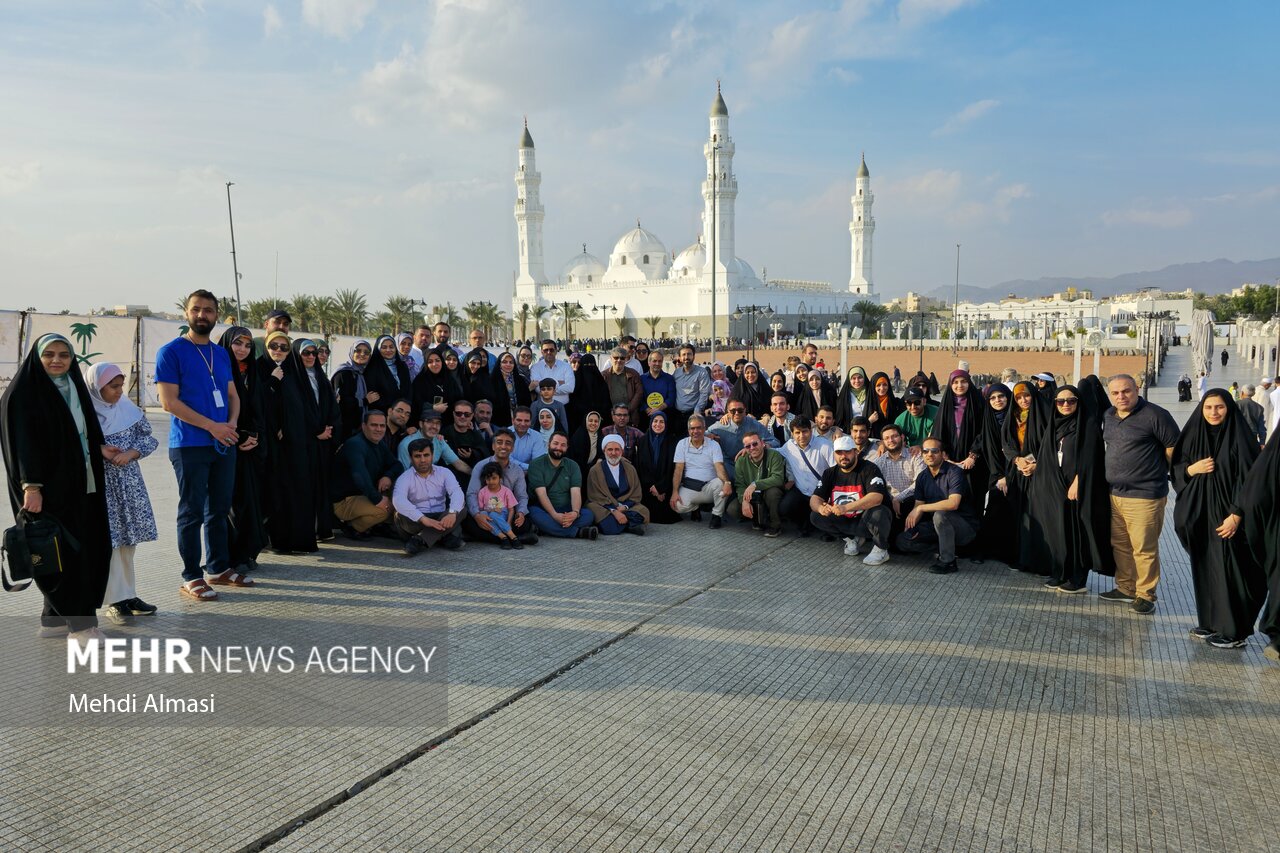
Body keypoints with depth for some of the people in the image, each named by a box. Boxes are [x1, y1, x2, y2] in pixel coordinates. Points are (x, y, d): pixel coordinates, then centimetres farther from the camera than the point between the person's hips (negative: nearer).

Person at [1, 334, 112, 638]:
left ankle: (54, 618, 17)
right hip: (49, 485, -7)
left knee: (86, 548, 6)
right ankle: (79, 623, 0)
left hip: (80, 483, 7)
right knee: (63, 552, -5)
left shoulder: (74, 388, 15)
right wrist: (31, 485, -20)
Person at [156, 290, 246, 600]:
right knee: (192, 512, 0)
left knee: (219, 509, 13)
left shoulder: (221, 353, 14)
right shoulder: (171, 351, -5)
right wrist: (211, 426, -16)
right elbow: (169, 401, -11)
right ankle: (192, 577, 8)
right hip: (190, 445, -6)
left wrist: (232, 424, -4)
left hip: (224, 444, 6)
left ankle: (218, 567, 24)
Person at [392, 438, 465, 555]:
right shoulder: (405, 478, -3)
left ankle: (419, 540, -30)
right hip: (416, 521, -2)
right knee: (401, 515, -31)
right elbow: (398, 500, -24)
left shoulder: (444, 473, 5)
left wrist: (452, 513, -37)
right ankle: (446, 535, -24)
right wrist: (424, 519, -39)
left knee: (461, 507, -25)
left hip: (441, 519, 2)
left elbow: (457, 493, -14)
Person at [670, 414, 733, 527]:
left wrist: (727, 482, -34)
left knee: (720, 482, -34)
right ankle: (696, 507, 11)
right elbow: (678, 469, -2)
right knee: (679, 506, -28)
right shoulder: (682, 444, 3)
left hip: (709, 486, 0)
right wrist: (675, 492, -14)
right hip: (689, 487, 0)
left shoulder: (713, 445, 1)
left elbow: (719, 467, -12)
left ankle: (717, 515, -8)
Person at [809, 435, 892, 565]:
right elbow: (815, 498, -3)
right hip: (845, 521, 5)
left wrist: (846, 508, -40)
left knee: (877, 513, -37)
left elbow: (876, 497, -30)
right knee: (815, 516, -13)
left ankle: (881, 550, -9)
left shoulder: (869, 469, -14)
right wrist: (821, 508, -29)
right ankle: (853, 538, 2)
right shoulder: (830, 473, 3)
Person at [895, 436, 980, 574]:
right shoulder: (922, 477, 4)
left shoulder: (955, 472, -18)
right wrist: (911, 525, -20)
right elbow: (918, 506, 2)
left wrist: (921, 508, -27)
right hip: (937, 526, 7)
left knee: (940, 514, -38)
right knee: (903, 541, -8)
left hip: (965, 526, -7)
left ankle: (948, 562, -20)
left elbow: (953, 503, -32)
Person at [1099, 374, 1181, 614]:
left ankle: (1145, 595, 12)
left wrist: (1157, 470, 3)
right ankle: (1126, 588, 29)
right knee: (1119, 545, 15)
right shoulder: (1108, 416, 11)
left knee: (1144, 548, -1)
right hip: (1115, 493, 7)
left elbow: (1175, 447, -7)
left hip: (1144, 495, -7)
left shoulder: (1154, 415, -11)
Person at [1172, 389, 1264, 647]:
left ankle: (1234, 630, 8)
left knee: (1229, 571, -2)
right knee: (1204, 568, 11)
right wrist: (1192, 469, -10)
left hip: (1226, 515, -5)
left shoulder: (1240, 436, -9)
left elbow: (1248, 478, -12)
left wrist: (1235, 515, -18)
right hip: (1199, 514, 5)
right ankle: (1210, 621, 23)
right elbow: (1176, 467, 12)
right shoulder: (1194, 435, 6)